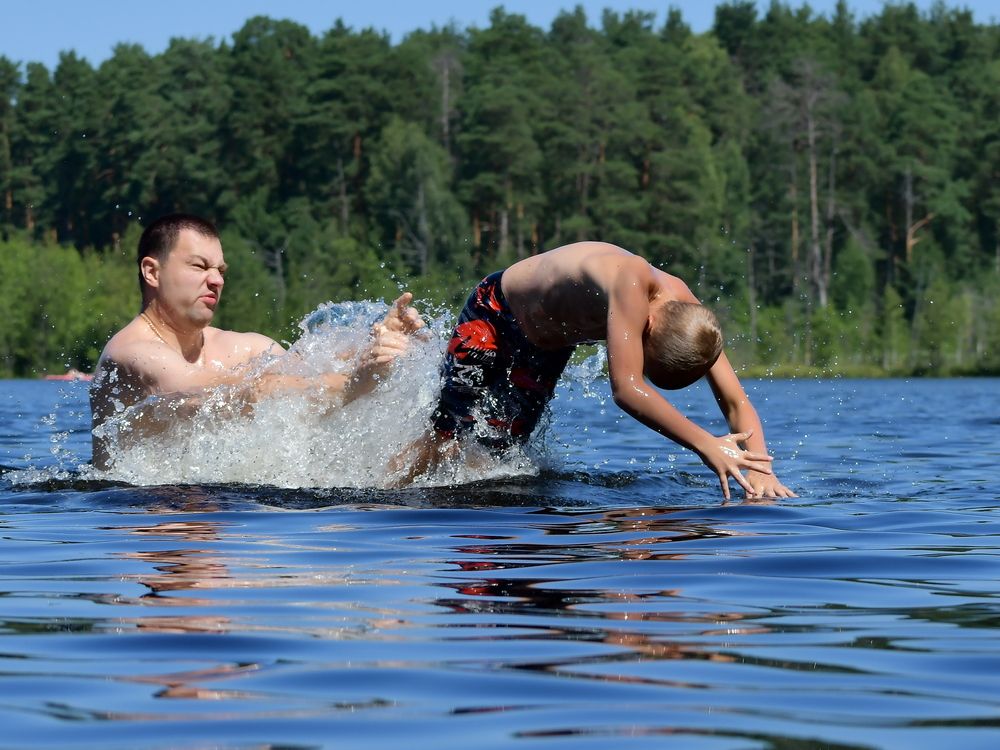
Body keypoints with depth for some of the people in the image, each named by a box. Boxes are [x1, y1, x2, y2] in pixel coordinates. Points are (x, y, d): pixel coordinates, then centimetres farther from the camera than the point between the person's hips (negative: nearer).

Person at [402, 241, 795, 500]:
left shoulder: (692, 318, -24)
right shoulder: (631, 284, -46)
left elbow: (738, 404, -21)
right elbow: (626, 390, -53)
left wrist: (759, 468, -38)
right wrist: (705, 445, -57)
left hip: (550, 341, 6)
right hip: (494, 314, -6)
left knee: (496, 447, 1)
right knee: (449, 438, -12)